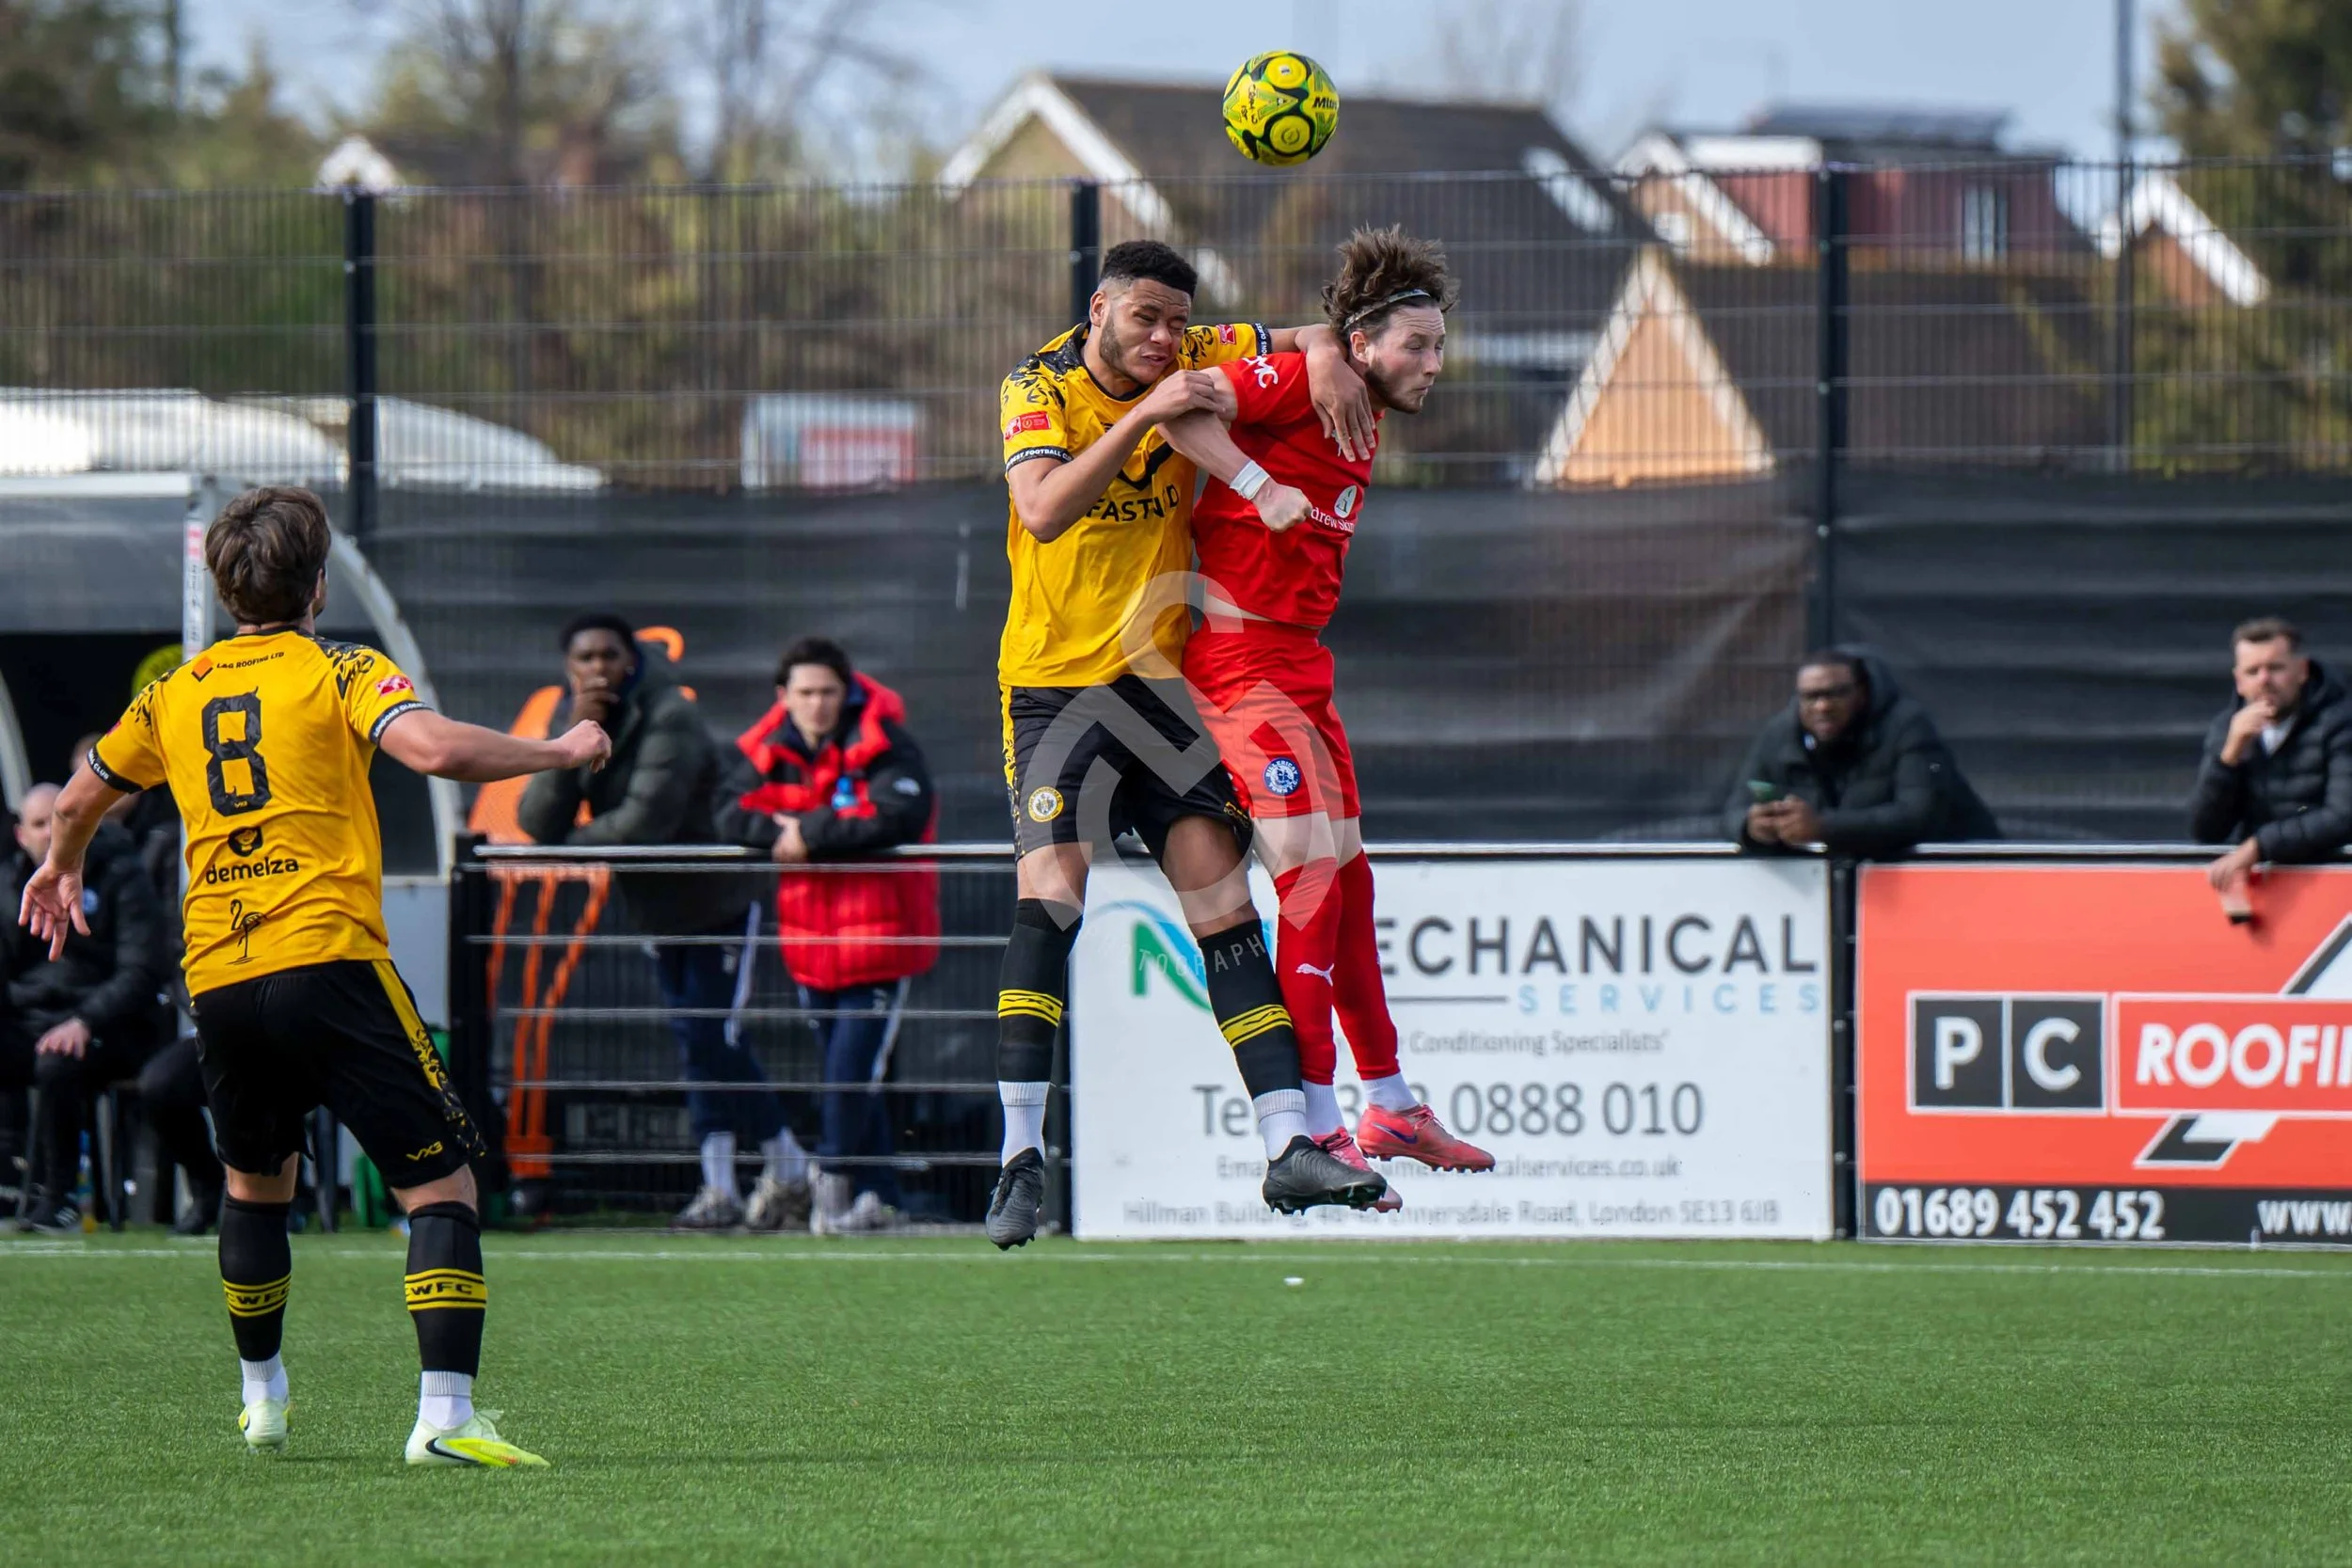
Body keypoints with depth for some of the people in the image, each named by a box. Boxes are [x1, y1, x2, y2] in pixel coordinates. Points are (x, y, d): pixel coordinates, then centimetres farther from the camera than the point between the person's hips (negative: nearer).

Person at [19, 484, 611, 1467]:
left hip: (215, 981, 6)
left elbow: (81, 802, 31)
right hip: (328, 962, -6)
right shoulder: (338, 675, -1)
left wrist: (61, 871, 52)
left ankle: (262, 1397, 36)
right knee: (441, 1185, -4)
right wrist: (558, 753, -4)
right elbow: (435, 750, -19)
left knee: (256, 1183, 28)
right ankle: (445, 1416, -18)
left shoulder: (175, 693, 15)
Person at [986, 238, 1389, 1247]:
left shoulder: (1193, 364, 3)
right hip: (1055, 682, -4)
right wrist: (1143, 414, -30)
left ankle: (1288, 1146, -1)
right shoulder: (1039, 387, -8)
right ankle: (1021, 1157, -17)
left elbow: (1311, 340, 15)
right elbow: (1045, 512, -25)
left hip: (1160, 673, 4)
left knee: (1224, 901, -1)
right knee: (1049, 891, -18)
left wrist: (1325, 360, -9)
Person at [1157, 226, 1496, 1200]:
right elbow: (1179, 407, -21)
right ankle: (1315, 1131, -12)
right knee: (1317, 875, -13)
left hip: (1300, 662, 10)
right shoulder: (1297, 380, -11)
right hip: (1242, 656, -10)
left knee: (1347, 881, 15)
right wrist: (1258, 487, -24)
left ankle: (1389, 1108, 24)